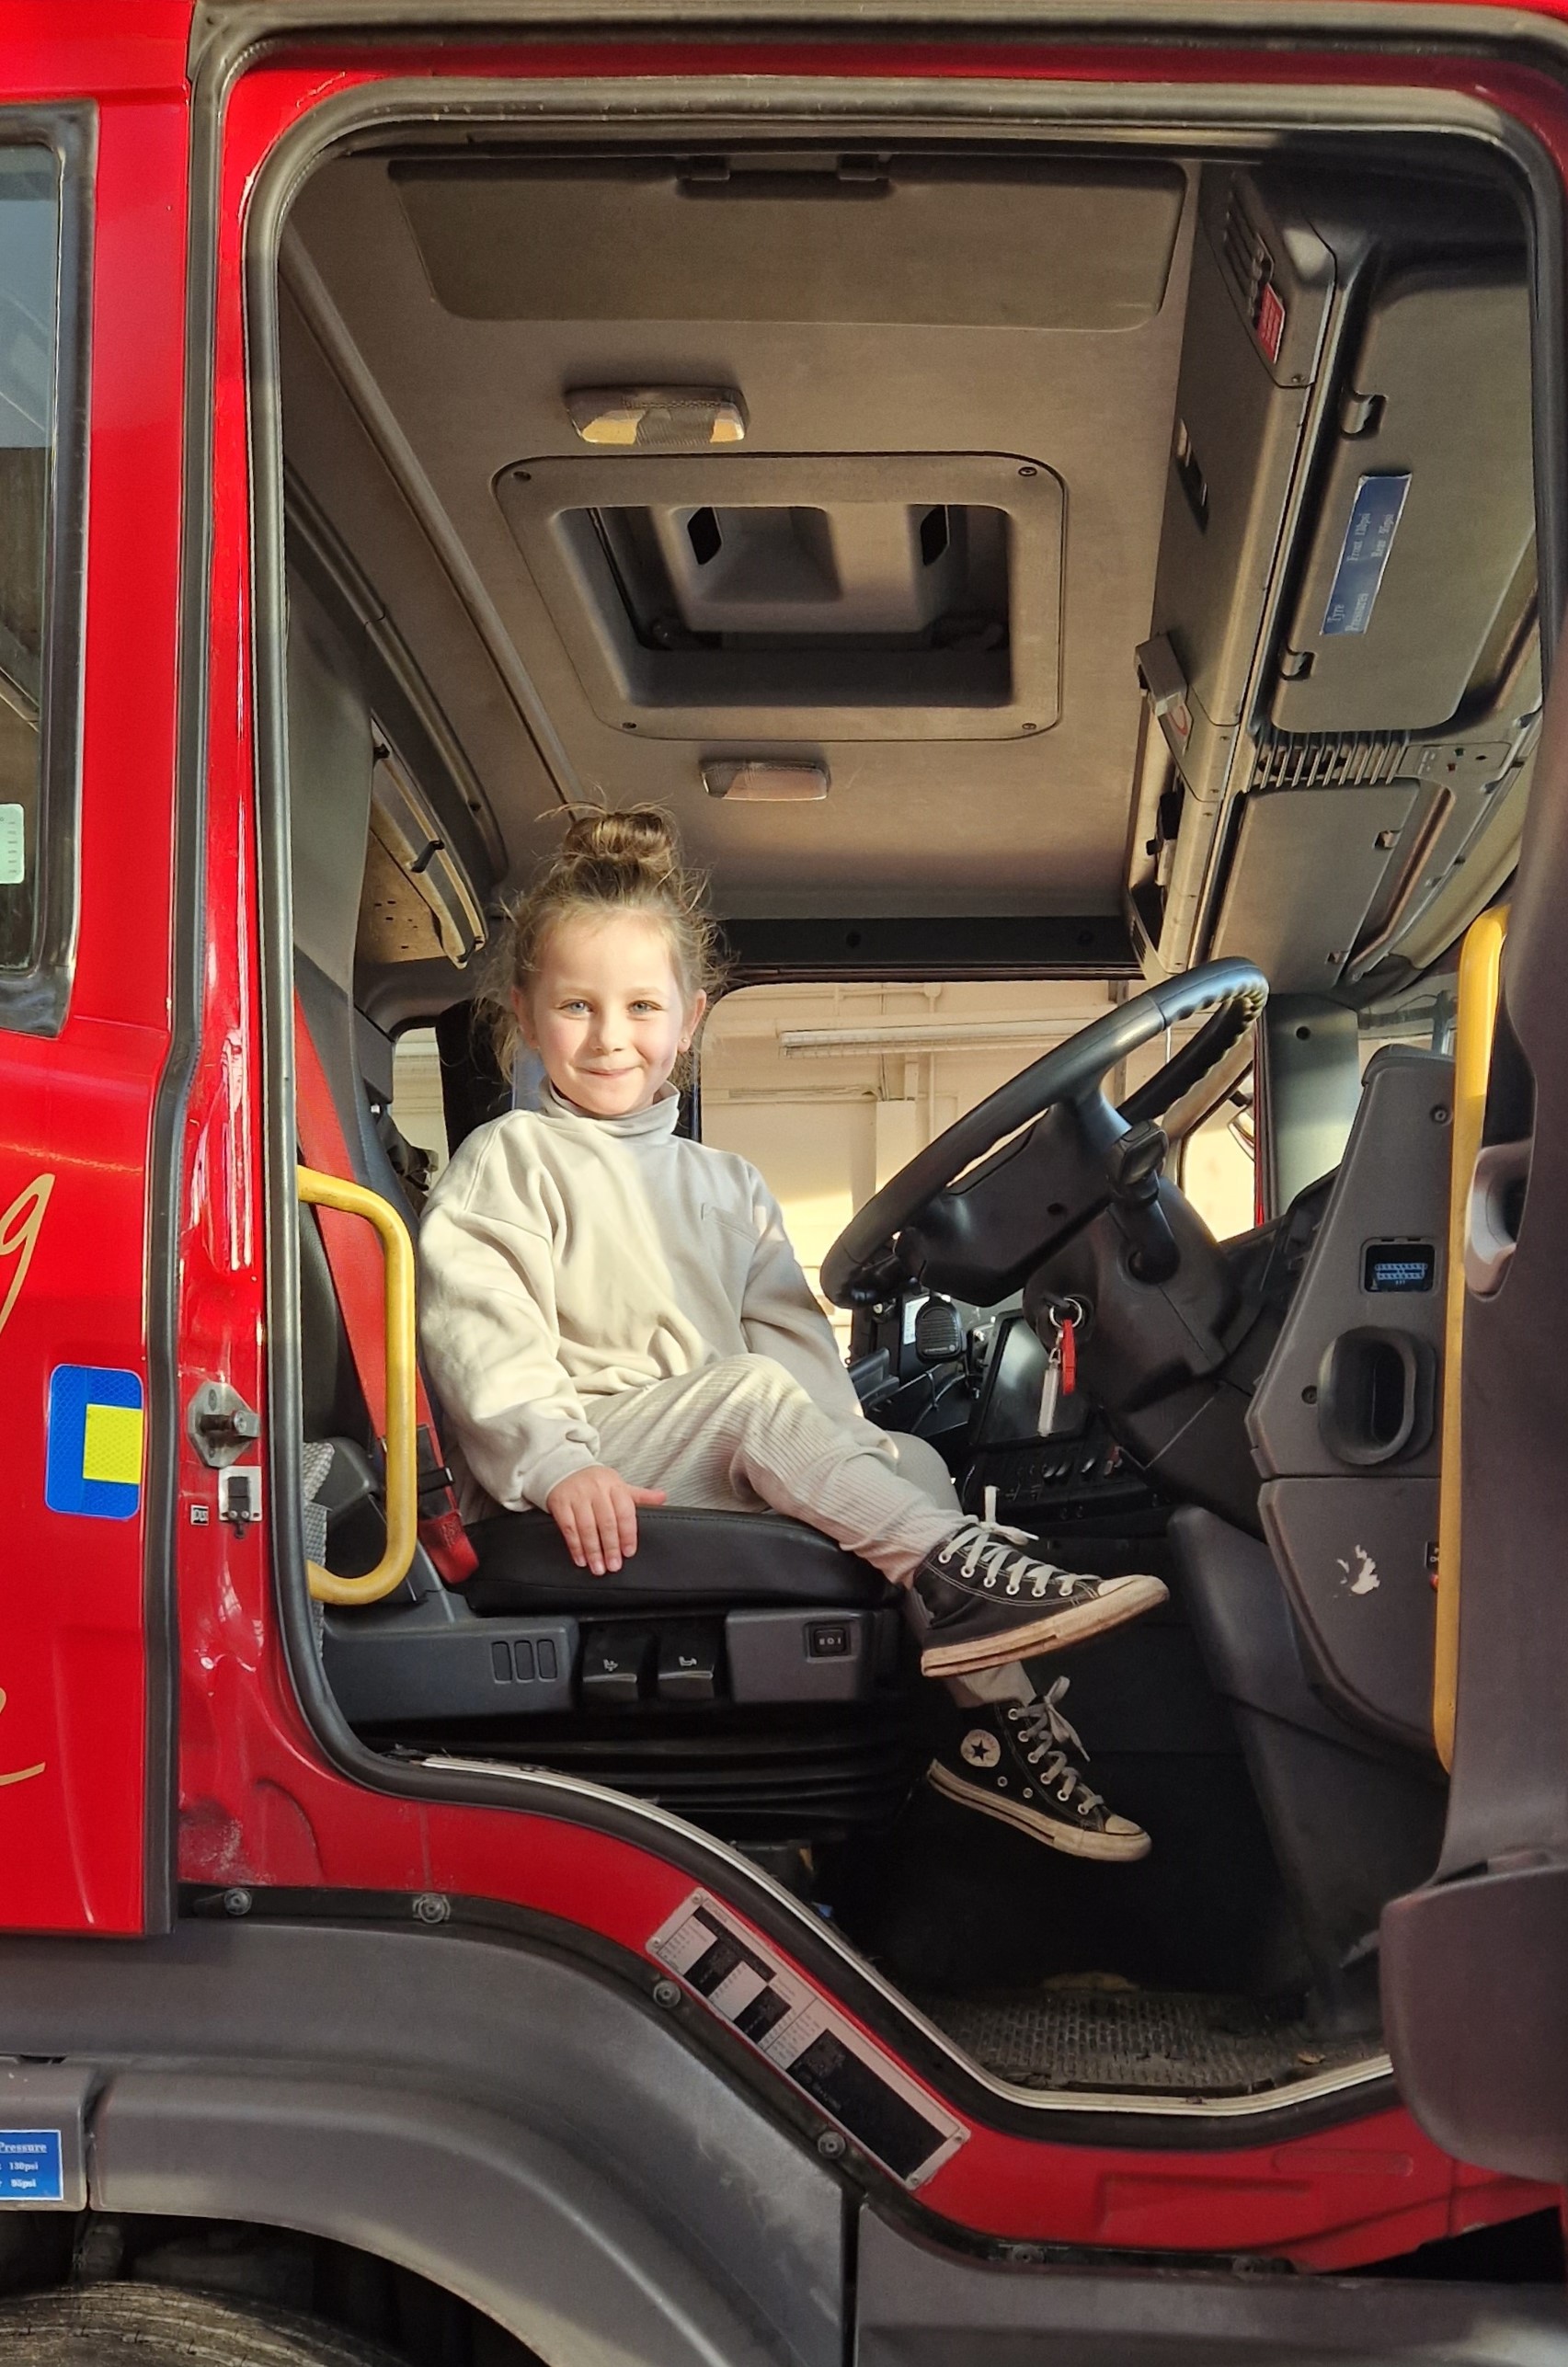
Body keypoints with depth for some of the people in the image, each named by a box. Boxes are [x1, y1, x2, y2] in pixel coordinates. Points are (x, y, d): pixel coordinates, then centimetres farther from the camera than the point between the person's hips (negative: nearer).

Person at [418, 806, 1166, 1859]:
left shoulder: (727, 1185, 21)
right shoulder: (510, 1161, 3)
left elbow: (794, 1336, 11)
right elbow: (485, 1338, -12)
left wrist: (840, 1449, -9)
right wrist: (559, 1466, -29)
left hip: (720, 1469, 6)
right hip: (584, 1483, -6)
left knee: (912, 1460, -12)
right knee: (751, 1392, -30)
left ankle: (1004, 1720, -13)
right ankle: (951, 1566, -33)